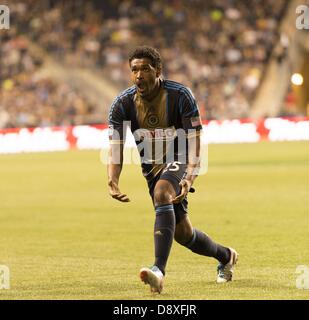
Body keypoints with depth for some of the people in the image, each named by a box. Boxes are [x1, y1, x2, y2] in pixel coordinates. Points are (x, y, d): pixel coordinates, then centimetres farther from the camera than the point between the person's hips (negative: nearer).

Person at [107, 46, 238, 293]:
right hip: (151, 167, 5)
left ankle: (159, 270, -46)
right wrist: (113, 181, -34)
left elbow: (194, 144, -21)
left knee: (162, 192, -38)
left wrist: (189, 179, -38)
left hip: (179, 161, -5)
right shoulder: (122, 104, -12)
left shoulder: (180, 96, -21)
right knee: (182, 233, 11)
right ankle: (226, 256, 43)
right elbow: (115, 148, -14)